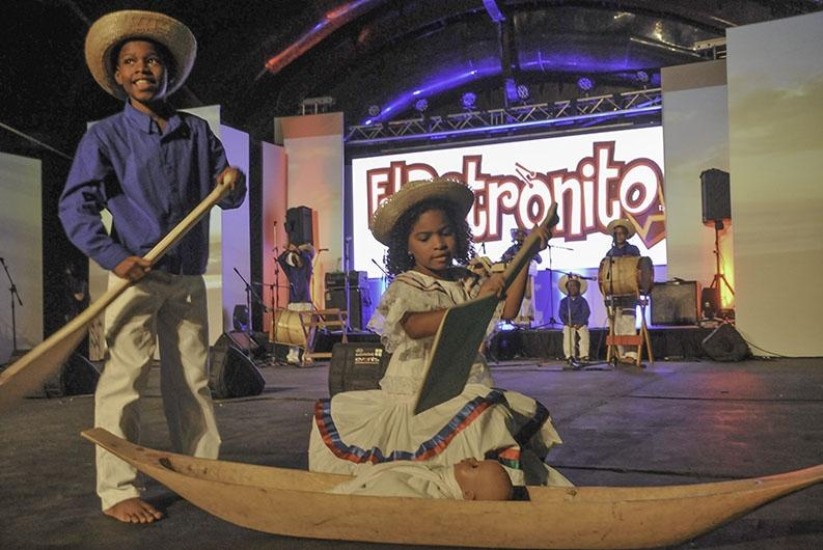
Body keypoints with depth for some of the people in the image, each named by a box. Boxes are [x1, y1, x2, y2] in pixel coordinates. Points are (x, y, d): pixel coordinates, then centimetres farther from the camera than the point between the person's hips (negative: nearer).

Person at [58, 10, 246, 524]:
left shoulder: (198, 131, 11)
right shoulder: (106, 135, 0)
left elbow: (229, 198, 15)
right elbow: (75, 206, -7)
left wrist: (232, 181, -9)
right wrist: (113, 257, -20)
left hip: (189, 279, 4)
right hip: (136, 275, -4)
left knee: (194, 381, 10)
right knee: (125, 381, -5)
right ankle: (118, 490, 2)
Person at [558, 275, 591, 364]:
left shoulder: (582, 300, 10)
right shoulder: (564, 301, 13)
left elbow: (586, 312, 0)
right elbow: (561, 313, 6)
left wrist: (580, 323, -14)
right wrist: (567, 322, -12)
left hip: (581, 324, 0)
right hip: (569, 324, 0)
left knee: (584, 334, -32)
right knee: (568, 334, -33)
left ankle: (584, 355, -33)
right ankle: (569, 356, -37)